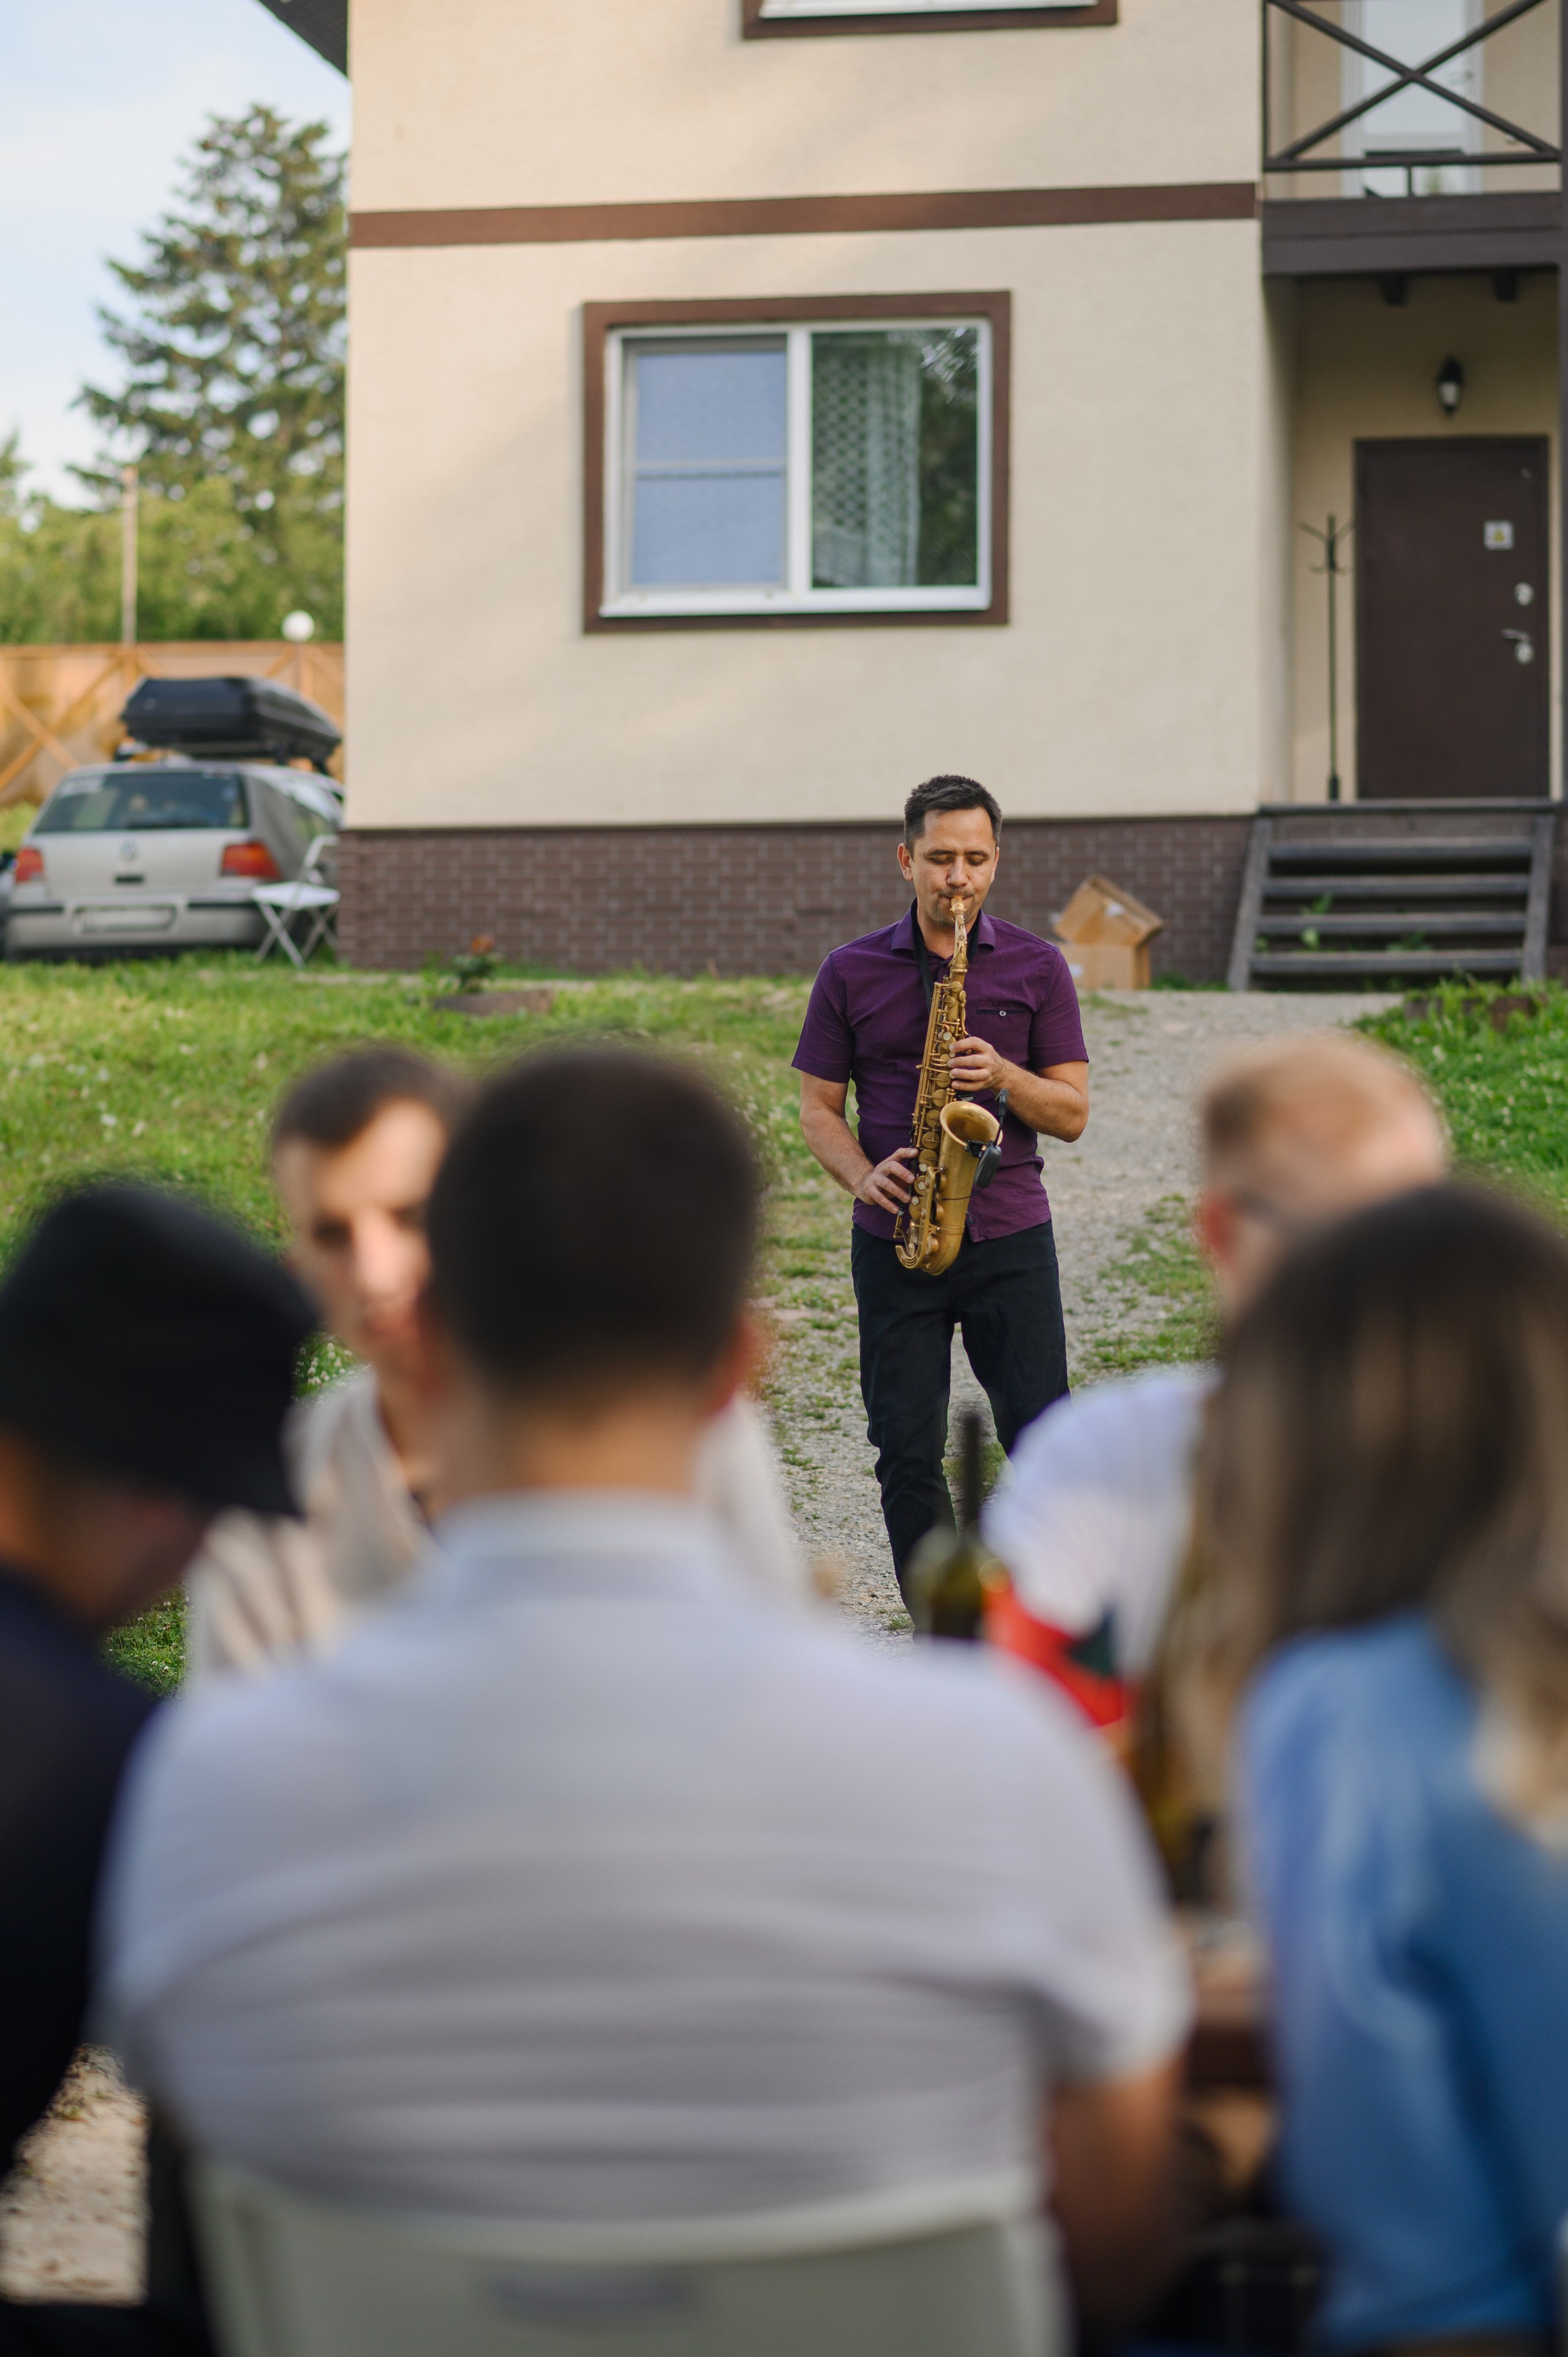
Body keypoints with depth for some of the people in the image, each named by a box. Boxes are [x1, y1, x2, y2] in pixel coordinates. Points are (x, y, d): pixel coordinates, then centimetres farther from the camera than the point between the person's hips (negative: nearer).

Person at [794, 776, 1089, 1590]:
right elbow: (818, 1107, 7)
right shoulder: (850, 973, 6)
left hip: (1010, 1235, -1)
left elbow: (1072, 1113, 4)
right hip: (895, 1242, 1)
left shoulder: (1037, 967, 5)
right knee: (907, 1455, 1)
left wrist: (1002, 1075, -15)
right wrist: (864, 1178, -12)